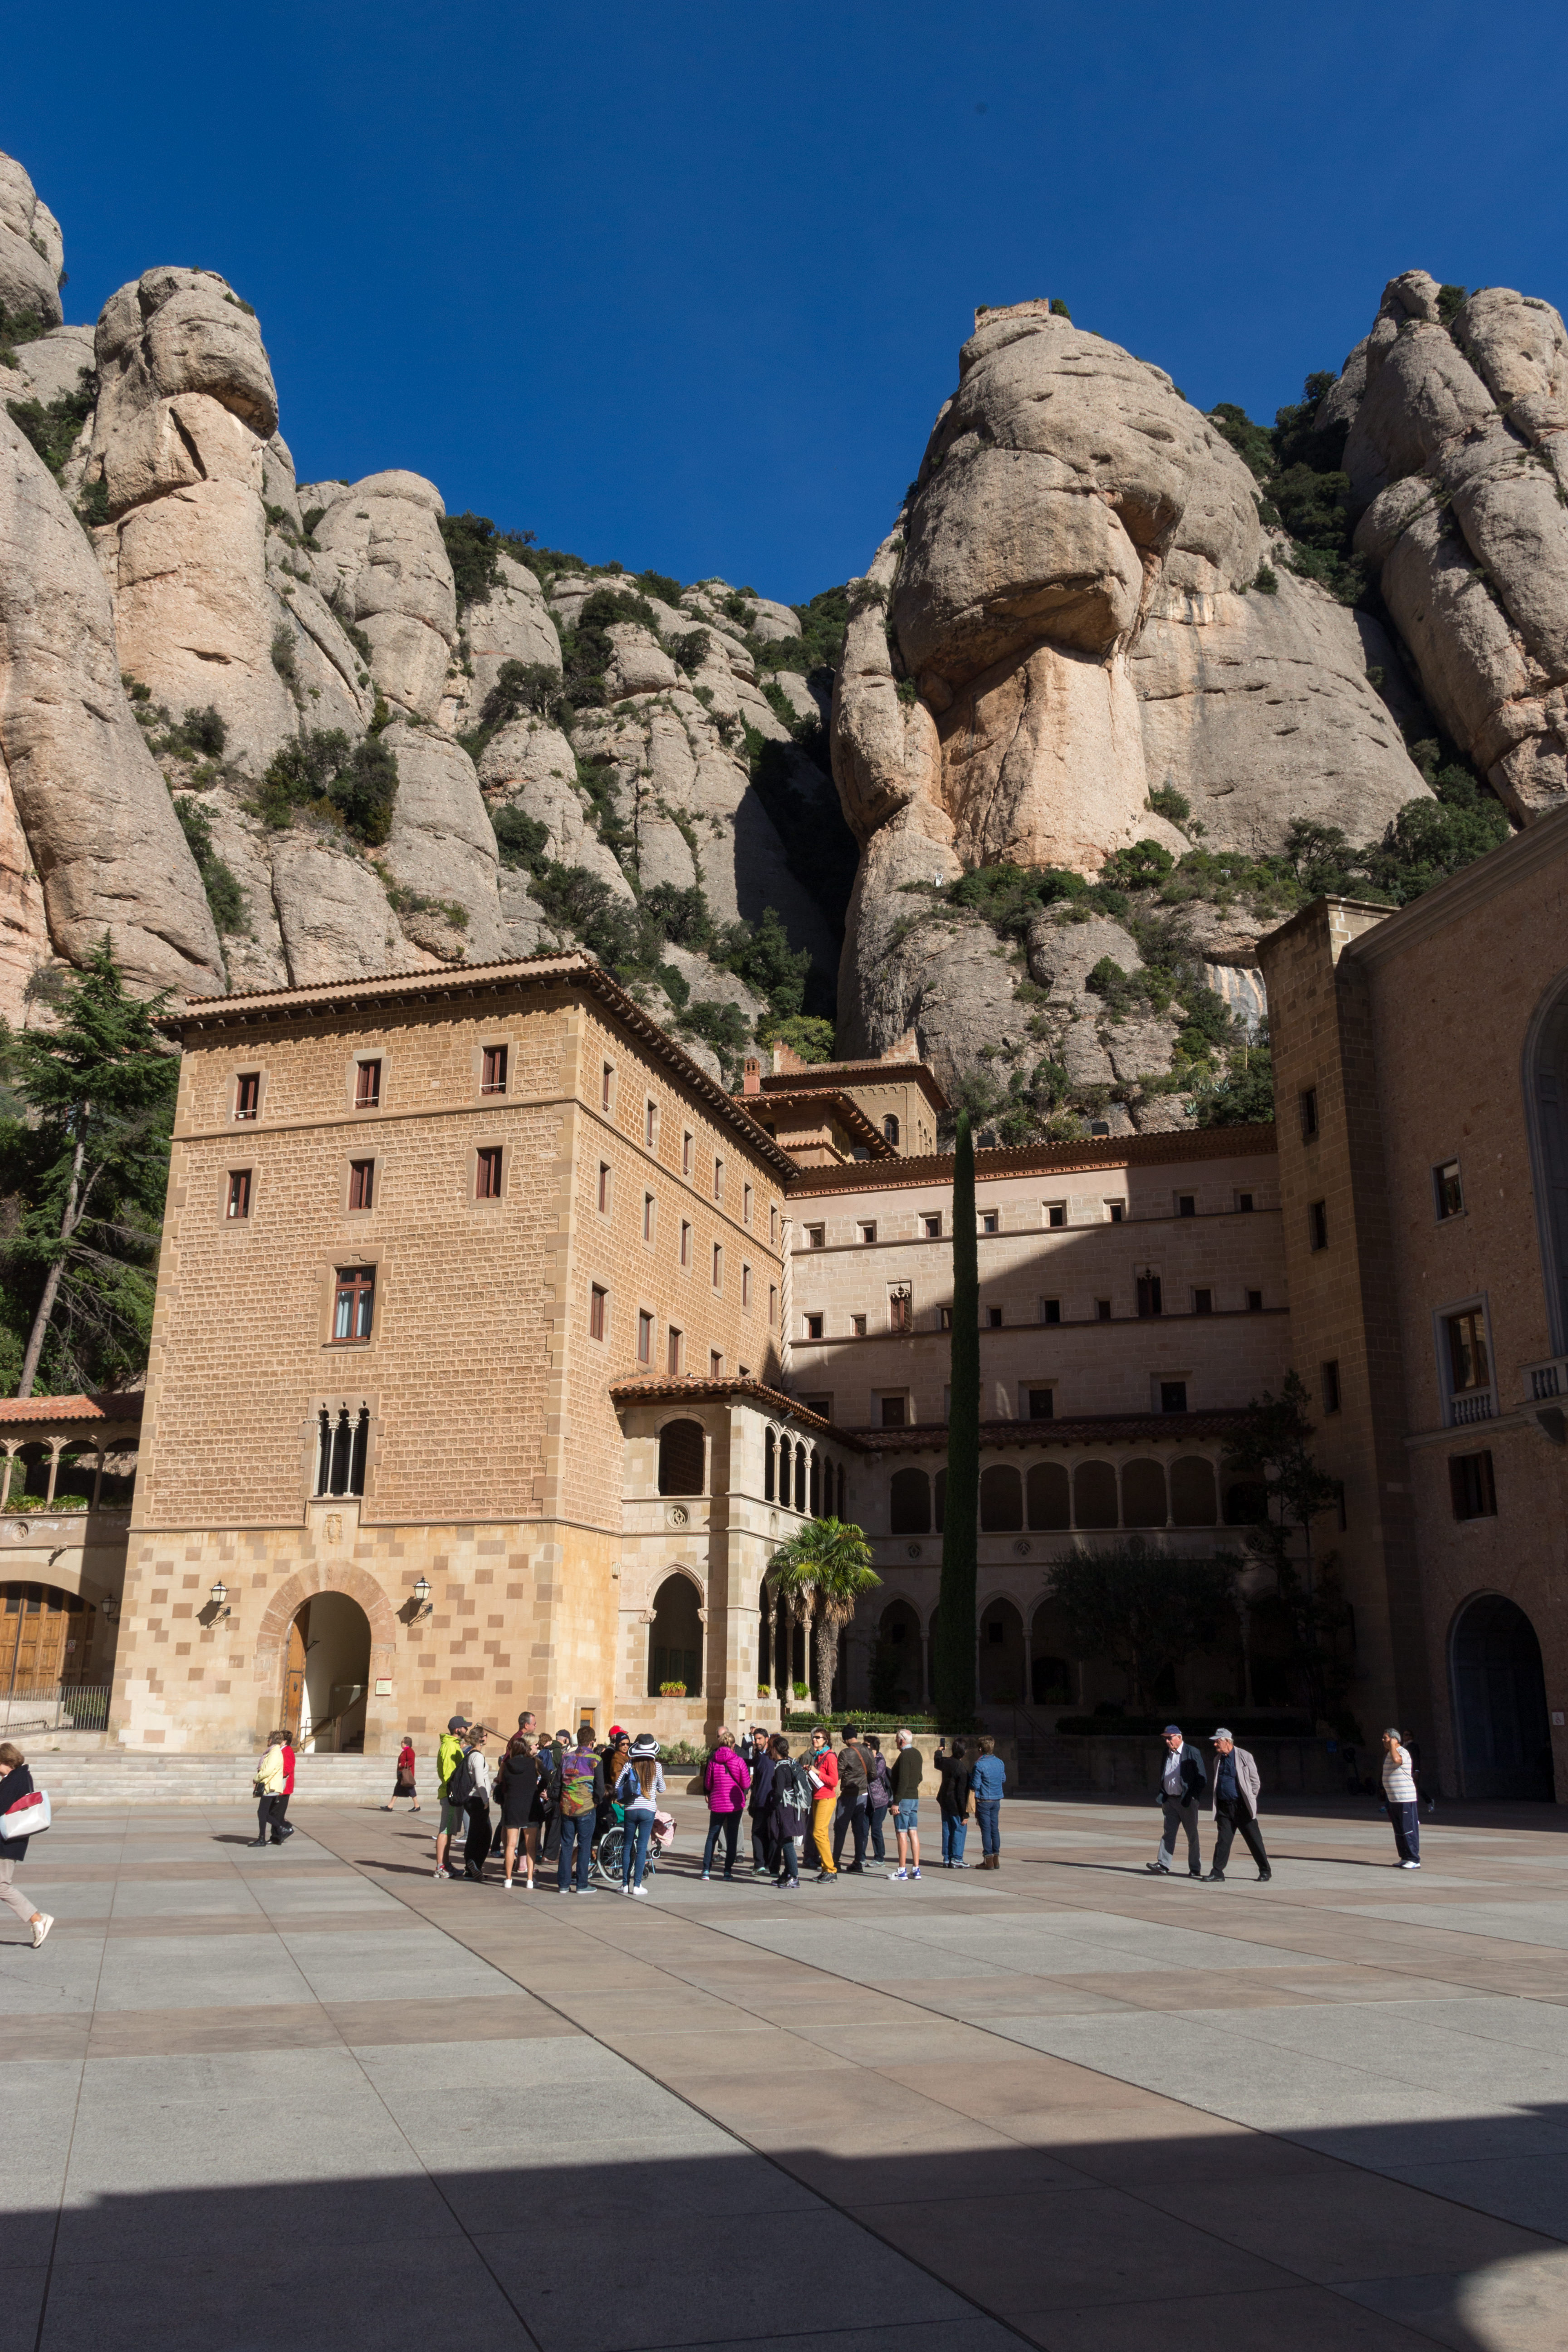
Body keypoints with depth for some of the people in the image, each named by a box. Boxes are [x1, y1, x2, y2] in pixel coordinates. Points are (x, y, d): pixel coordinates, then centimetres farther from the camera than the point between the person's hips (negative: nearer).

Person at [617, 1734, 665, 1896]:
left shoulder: (629, 1765, -4)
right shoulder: (657, 1767, -5)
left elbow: (617, 1787, -5)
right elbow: (662, 1790, 6)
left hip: (630, 1810, 1)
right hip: (648, 1810, -1)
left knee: (627, 1846, 12)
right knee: (642, 1848, 4)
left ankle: (625, 1884, 13)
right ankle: (637, 1885, 2)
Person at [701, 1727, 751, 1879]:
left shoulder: (713, 1760, -3)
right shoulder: (739, 1761, -7)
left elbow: (708, 1784, 3)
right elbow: (746, 1784, -3)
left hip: (717, 1802, 1)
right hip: (735, 1803, -1)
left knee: (712, 1835, 12)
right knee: (732, 1836, 7)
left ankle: (706, 1869, 6)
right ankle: (728, 1870, 6)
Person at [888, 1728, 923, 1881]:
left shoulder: (905, 1756, -16)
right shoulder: (917, 1754, 13)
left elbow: (903, 1781, -21)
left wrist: (896, 1802, -20)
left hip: (904, 1799, -9)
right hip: (915, 1798, 9)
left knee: (902, 1834, -5)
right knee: (913, 1833, 9)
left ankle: (902, 1870, -4)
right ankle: (916, 1869, 9)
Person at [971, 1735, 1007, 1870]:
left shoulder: (979, 1764, -16)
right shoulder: (1000, 1763, 4)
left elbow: (976, 1784, -15)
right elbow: (1004, 1779, 15)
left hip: (983, 1801, -6)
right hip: (997, 1800, 6)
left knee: (986, 1830, -2)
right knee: (995, 1829, 11)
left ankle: (988, 1860, -2)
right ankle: (996, 1859, 13)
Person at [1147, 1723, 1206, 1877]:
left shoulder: (1192, 1752, -8)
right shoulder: (1166, 1753, 10)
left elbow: (1202, 1777, -8)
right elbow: (1162, 1776, 18)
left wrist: (1193, 1797, -13)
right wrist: (1161, 1794, 5)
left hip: (1187, 1801, -5)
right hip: (1170, 1800, 5)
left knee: (1192, 1835, 4)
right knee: (1168, 1832, 0)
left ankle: (1195, 1869, 11)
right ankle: (1163, 1865, -2)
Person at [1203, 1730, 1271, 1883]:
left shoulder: (1244, 1756, -7)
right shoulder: (1218, 1760, 11)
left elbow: (1255, 1782, -1)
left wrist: (1249, 1800, 1)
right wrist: (1214, 1802, 12)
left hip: (1242, 1807, -5)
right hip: (1224, 1806, 5)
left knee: (1254, 1840, 3)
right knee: (1223, 1840, 1)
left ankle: (1265, 1871, 16)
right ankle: (1217, 1873, 4)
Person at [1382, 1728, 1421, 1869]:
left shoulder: (1403, 1752, -13)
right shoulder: (1389, 1754, 16)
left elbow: (1396, 1760, -37)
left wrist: (1392, 1745, -21)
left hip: (1406, 1799, -9)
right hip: (1393, 1799, 9)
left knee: (1409, 1830, -6)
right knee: (1399, 1831, 12)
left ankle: (1414, 1860, -3)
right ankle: (1405, 1858, 19)